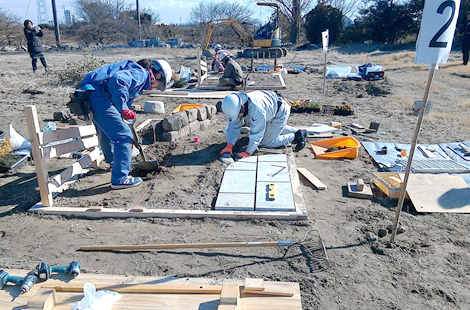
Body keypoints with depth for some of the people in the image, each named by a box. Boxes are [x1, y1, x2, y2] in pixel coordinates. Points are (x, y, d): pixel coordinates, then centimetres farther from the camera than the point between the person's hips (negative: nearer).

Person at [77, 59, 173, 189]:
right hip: (97, 96, -11)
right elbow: (117, 80, -29)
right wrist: (124, 110, -23)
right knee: (123, 135, -8)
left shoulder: (138, 73, 24)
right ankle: (120, 178, -3)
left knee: (106, 130, 31)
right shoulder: (140, 73, -9)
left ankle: (113, 160, 56)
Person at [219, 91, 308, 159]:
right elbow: (234, 127, -12)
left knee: (266, 142, -7)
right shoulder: (235, 107, -17)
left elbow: (256, 132, -38)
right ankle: (299, 132, 35)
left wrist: (248, 153, -36)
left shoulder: (256, 108, -42)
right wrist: (229, 146, -25)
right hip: (270, 111, 9)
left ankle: (296, 137, 4)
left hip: (280, 112, -9)